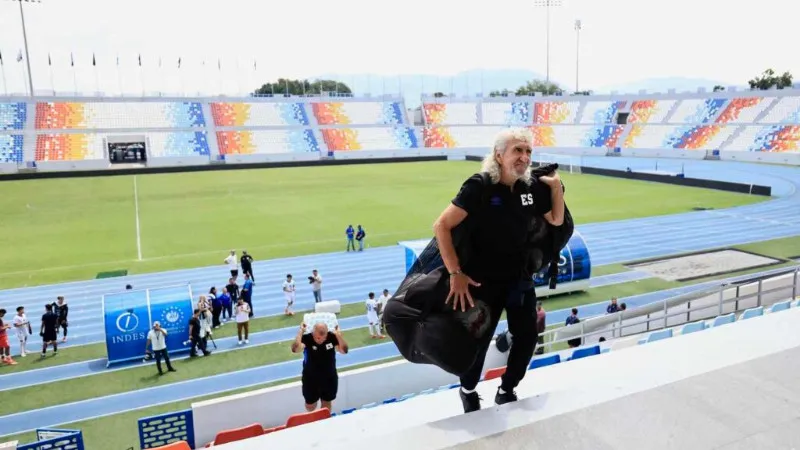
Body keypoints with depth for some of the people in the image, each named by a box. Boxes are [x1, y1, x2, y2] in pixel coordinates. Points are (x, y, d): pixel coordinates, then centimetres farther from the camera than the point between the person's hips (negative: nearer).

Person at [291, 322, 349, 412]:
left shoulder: (332, 337, -18)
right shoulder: (306, 338, -25)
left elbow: (344, 350, -23)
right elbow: (295, 349, -42)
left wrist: (339, 334, -31)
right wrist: (301, 331, -39)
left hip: (329, 378, 1)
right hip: (310, 379, -1)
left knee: (327, 403, 23)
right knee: (310, 406, 19)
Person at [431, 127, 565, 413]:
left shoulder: (532, 187, -4)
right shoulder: (479, 186, -21)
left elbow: (556, 221, 13)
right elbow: (441, 226, -23)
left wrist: (556, 186, -3)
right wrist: (456, 274, -25)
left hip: (520, 279, 5)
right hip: (484, 281, -5)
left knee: (527, 338, 13)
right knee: (477, 342, 9)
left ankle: (506, 390, 37)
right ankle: (468, 391, 38)